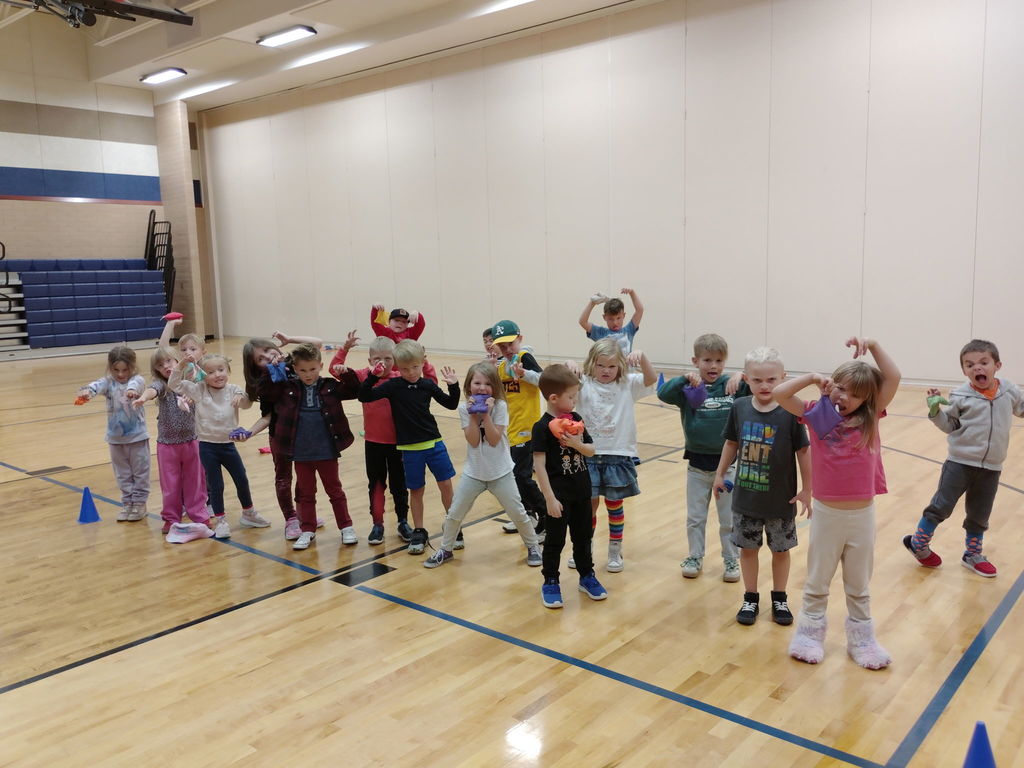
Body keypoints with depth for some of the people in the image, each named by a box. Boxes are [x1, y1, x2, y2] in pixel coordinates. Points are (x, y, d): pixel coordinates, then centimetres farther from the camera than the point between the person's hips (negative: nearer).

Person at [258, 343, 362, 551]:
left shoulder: (330, 386, -2)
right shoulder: (287, 388, -1)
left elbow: (355, 391, 0)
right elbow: (264, 394, -2)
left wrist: (347, 374, -16)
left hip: (327, 451, -1)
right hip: (301, 453, 1)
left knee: (335, 490, 13)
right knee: (305, 493, 13)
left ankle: (346, 527, 24)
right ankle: (307, 531, 24)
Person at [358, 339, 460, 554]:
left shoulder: (428, 385, 0)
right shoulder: (393, 386, -5)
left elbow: (451, 404, 7)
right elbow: (364, 397, -11)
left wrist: (453, 386, -9)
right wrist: (372, 376, -24)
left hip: (434, 442, 1)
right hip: (410, 447, -1)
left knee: (445, 484, 3)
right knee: (416, 490, 7)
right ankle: (419, 532, 21)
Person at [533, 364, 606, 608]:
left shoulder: (575, 420, 3)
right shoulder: (542, 427, -17)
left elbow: (591, 450, 8)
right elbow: (539, 464, -17)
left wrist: (578, 444, -16)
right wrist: (550, 498, -18)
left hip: (581, 490, 6)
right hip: (559, 494, -6)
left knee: (583, 536, 18)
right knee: (555, 540, 6)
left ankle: (587, 576, 34)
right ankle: (550, 583, 20)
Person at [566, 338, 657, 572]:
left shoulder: (628, 385, -1)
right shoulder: (584, 384, -2)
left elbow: (651, 379, -14)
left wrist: (641, 357, -31)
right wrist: (569, 368, -32)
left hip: (618, 456, 0)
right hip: (588, 455, 0)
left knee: (614, 504, 11)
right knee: (589, 504, 8)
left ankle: (615, 552, 27)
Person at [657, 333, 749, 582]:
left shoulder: (733, 386, -6)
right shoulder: (689, 389, -7)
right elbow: (663, 393, -20)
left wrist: (742, 377, -31)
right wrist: (685, 379, -33)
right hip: (697, 464, 0)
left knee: (729, 519, 14)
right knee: (695, 517, 15)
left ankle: (731, 559, 30)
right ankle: (695, 557, 31)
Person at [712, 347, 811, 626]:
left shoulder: (790, 413, -16)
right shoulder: (739, 407, -7)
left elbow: (803, 452, -8)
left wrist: (806, 490, -6)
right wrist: (720, 474, 13)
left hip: (781, 499, -2)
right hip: (745, 497, 2)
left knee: (781, 549, 15)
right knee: (747, 548, 13)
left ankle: (779, 599, 34)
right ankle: (750, 599, 30)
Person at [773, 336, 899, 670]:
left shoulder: (870, 418, -2)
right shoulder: (818, 414, -4)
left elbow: (894, 378, -12)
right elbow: (779, 393, -13)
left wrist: (872, 345, -18)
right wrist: (813, 377, -10)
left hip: (862, 514, 1)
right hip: (826, 513, -1)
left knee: (859, 586, 18)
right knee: (817, 583, 16)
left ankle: (861, 640, 32)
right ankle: (809, 635, 30)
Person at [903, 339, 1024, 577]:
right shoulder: (961, 396, -13)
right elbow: (949, 425, -2)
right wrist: (935, 411, -19)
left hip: (991, 468, 3)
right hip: (960, 463, -3)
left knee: (980, 516, 16)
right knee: (941, 506, 2)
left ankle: (972, 555, 34)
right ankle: (918, 543, 21)